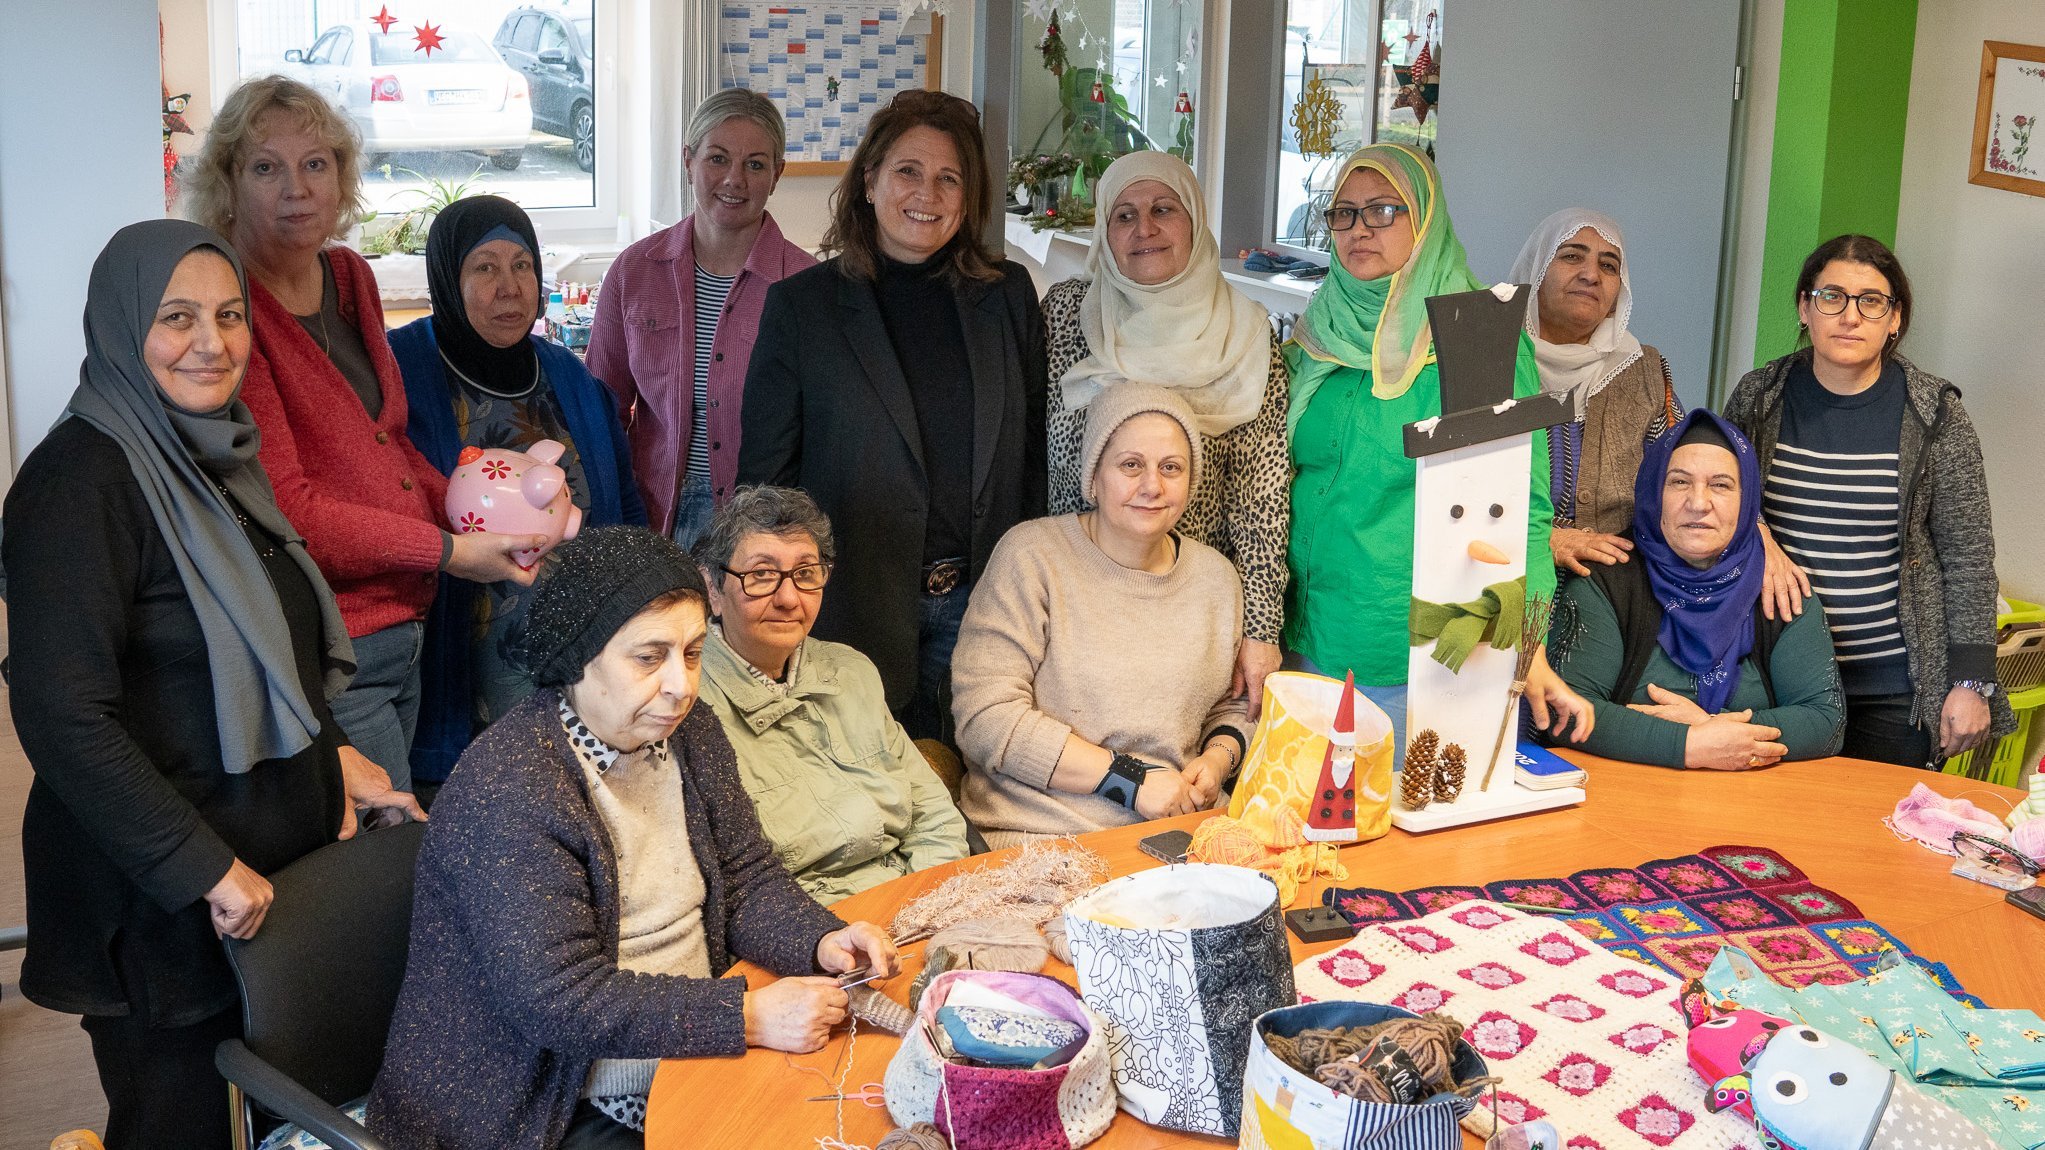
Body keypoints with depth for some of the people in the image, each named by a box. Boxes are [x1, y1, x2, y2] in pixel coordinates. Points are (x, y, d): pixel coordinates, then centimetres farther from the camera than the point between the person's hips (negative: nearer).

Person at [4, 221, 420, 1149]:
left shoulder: (218, 456, 10)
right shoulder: (79, 479, -17)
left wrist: (328, 758, 11)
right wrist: (207, 868, -20)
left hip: (281, 858, 8)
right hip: (157, 897, -8)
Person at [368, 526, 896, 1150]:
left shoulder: (691, 734, 5)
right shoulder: (507, 787, -21)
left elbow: (746, 881, 11)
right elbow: (556, 998, -25)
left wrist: (821, 942, -10)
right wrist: (746, 1016, -28)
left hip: (695, 1059, 8)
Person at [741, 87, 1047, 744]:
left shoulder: (1008, 295, 5)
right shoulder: (800, 307, -2)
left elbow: (1037, 450, 9)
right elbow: (765, 474, -1)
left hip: (981, 607, 2)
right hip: (855, 609, -2)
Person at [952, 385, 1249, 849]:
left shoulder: (1217, 579, 12)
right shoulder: (1031, 555, -4)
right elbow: (985, 717, -12)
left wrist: (1217, 759, 2)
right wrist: (1128, 777, -14)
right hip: (1041, 838, -5)